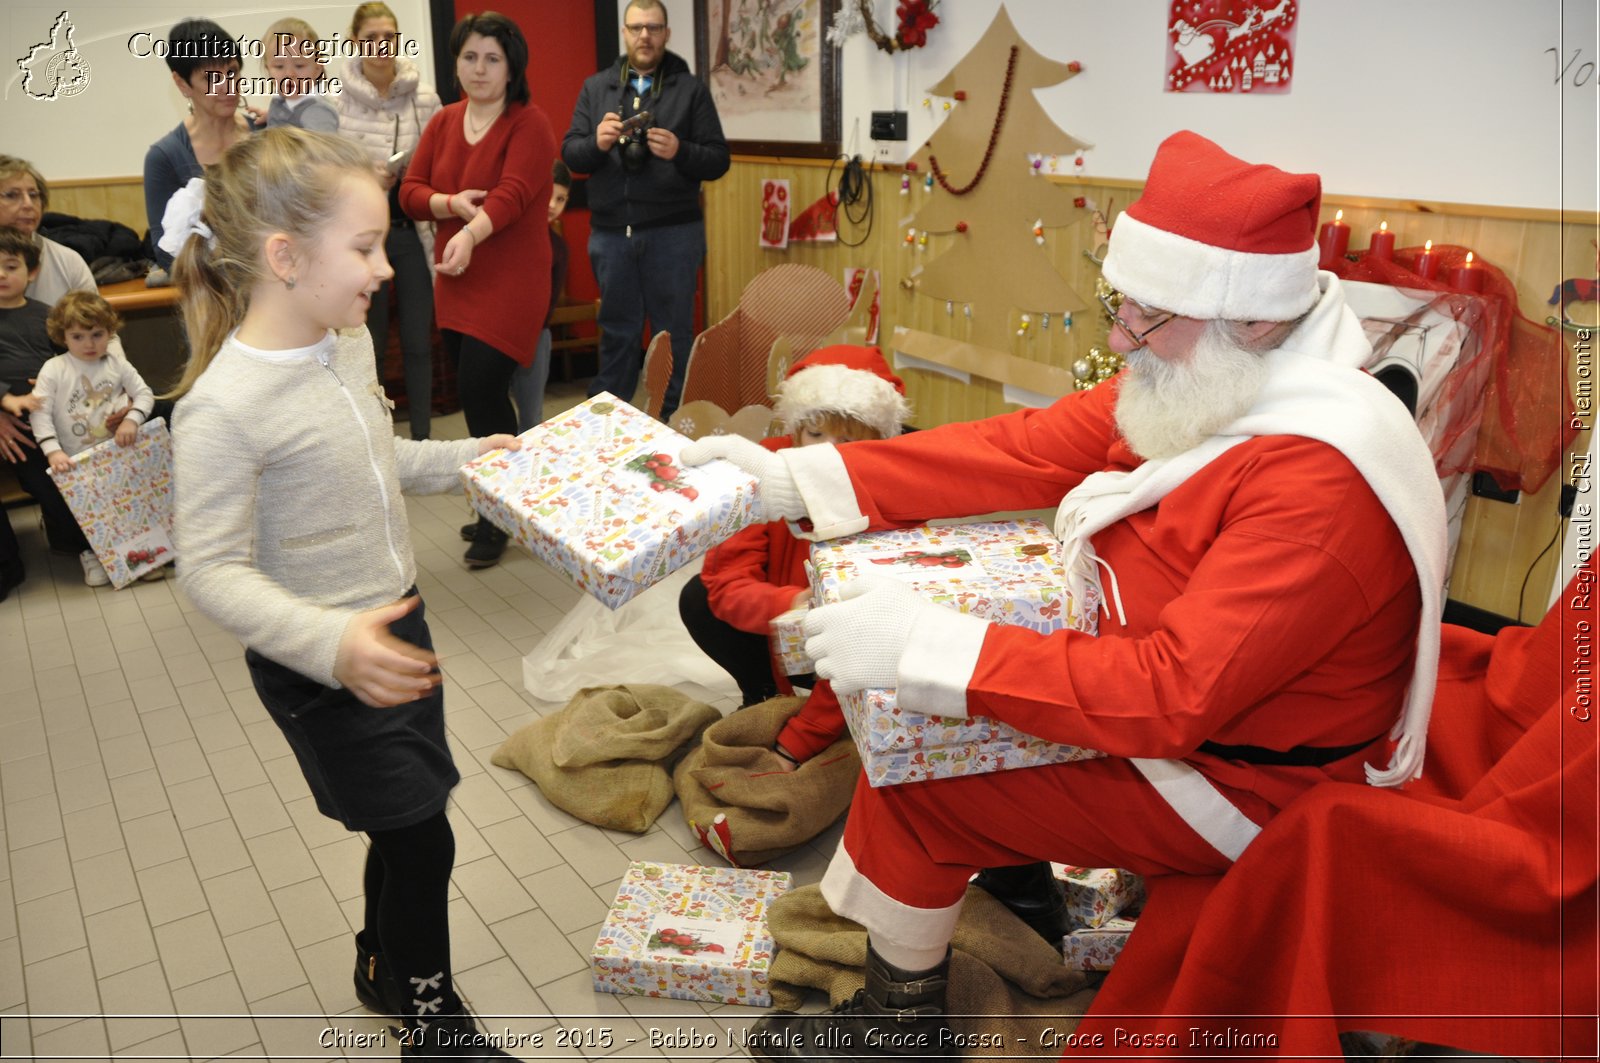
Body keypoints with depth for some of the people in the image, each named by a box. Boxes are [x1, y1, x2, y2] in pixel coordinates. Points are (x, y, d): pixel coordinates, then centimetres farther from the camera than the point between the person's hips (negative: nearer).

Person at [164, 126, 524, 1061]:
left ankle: (386, 968, 48)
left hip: (396, 625, 8)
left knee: (405, 827, 21)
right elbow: (215, 572, -24)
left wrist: (464, 459, 7)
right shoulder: (223, 406, -26)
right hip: (320, 668, -8)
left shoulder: (349, 340, 0)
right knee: (420, 836, 5)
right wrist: (332, 641, -37)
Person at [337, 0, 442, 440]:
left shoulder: (424, 96, -2)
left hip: (414, 230, 1)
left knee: (418, 341, 9)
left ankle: (422, 437, 21)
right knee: (369, 343, 9)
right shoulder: (336, 99, -5)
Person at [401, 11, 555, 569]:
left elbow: (512, 193, -26)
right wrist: (452, 202, -16)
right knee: (480, 396, 9)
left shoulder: (529, 125, -9)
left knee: (480, 393, -12)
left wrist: (470, 234, -44)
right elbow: (410, 191, 6)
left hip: (511, 279, -6)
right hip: (455, 279, 7)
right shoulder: (443, 123, 10)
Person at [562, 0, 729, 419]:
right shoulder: (596, 87, 11)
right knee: (617, 331, 10)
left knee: (674, 331, 4)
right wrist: (597, 142, -15)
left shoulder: (691, 89, 4)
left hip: (672, 232, -2)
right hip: (610, 232, 2)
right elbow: (570, 154, 6)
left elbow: (718, 160, -1)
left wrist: (679, 151, -20)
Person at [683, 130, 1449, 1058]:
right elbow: (1021, 451, -6)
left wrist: (931, 646, -35)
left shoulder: (1322, 477, -31)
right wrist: (790, 477, -10)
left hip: (1236, 780, -8)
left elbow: (1175, 694, -35)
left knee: (911, 777, -7)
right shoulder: (1206, 383, -4)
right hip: (1180, 690, 8)